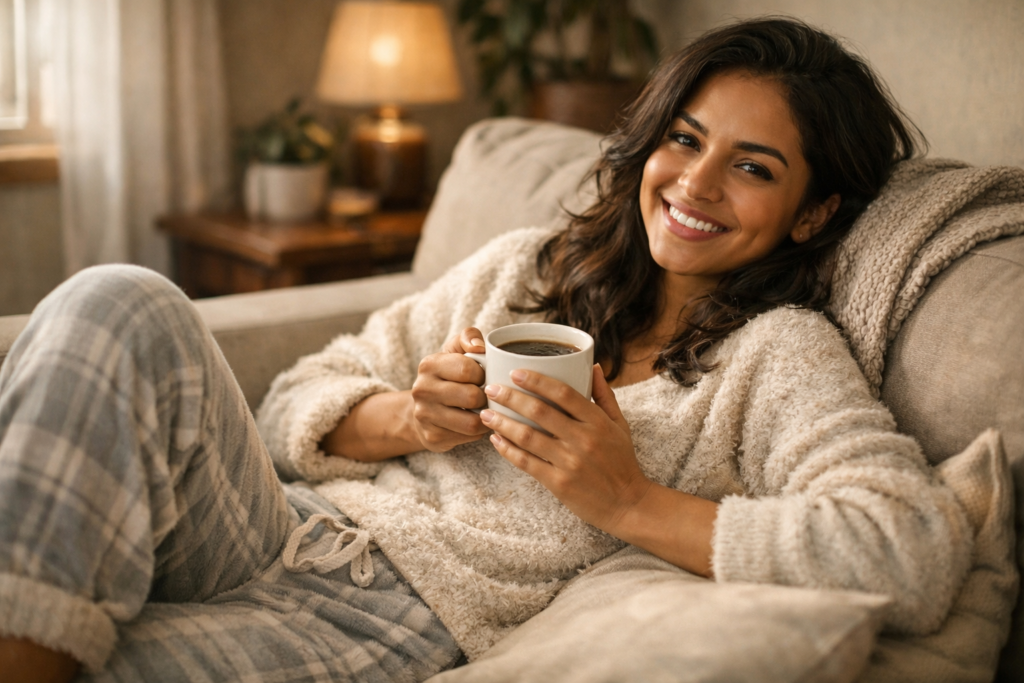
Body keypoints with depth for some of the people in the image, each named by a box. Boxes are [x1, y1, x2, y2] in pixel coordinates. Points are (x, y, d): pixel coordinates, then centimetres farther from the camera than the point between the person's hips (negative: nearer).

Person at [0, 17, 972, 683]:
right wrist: (404, 419, -7)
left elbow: (919, 550, -18)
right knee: (121, 305, -20)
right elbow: (298, 402, 16)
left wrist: (630, 502, -18)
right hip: (285, 530, 6)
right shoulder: (524, 264, 15)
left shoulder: (779, 353, 1)